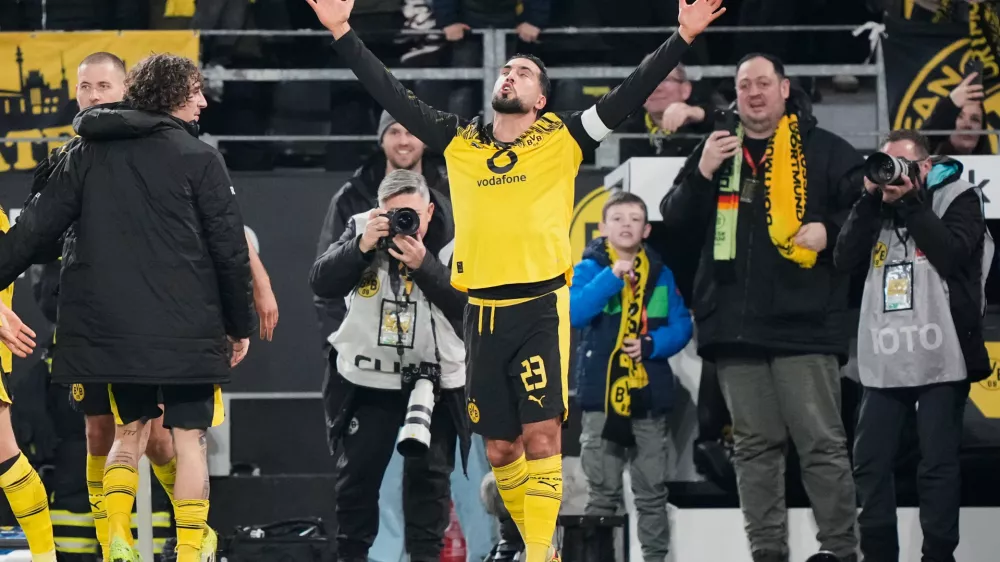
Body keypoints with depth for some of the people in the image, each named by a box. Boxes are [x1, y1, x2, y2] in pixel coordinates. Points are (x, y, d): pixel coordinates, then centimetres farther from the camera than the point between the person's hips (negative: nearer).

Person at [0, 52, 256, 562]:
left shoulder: (87, 153, 6)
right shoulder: (199, 158, -5)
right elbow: (230, 250, -5)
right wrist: (240, 325, 5)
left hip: (110, 327, 4)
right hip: (186, 326, -4)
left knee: (129, 431, 18)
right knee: (189, 439, 4)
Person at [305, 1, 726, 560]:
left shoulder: (563, 139, 4)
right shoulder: (458, 142, 12)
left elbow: (630, 94, -1)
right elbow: (393, 93, 14)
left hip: (540, 308, -4)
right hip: (483, 311, 4)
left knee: (542, 436, -11)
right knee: (500, 447, 9)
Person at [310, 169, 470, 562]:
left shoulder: (452, 243, -9)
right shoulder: (362, 229, -4)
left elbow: (466, 304, -17)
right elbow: (321, 284, -10)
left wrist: (423, 265, -27)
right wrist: (362, 246, -24)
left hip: (435, 379, -2)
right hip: (366, 379, 2)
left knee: (428, 474, -2)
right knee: (357, 472, 5)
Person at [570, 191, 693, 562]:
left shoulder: (660, 274, 7)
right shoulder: (590, 269, -1)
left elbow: (681, 326, 3)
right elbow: (573, 312, -17)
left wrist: (651, 344, -14)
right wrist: (611, 277, -25)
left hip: (649, 393, 2)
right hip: (602, 392, -2)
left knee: (652, 491, 7)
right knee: (602, 491, 2)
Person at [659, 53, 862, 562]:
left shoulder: (824, 151, 3)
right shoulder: (716, 151, 15)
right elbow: (674, 221, 10)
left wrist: (830, 231, -15)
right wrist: (701, 175, -6)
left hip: (803, 324, -4)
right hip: (735, 325, 4)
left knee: (822, 443, -5)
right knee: (754, 446, 7)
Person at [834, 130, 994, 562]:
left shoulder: (957, 199, 3)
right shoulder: (877, 207, 16)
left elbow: (952, 255, -14)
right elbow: (845, 259, 4)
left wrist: (911, 202, -10)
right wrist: (870, 200, -2)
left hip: (940, 359, -5)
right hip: (885, 362, 5)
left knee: (938, 466, -4)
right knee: (870, 463, 3)